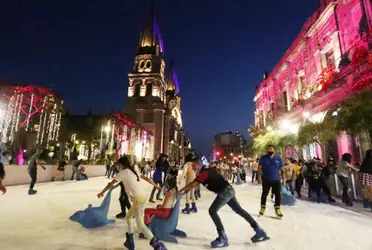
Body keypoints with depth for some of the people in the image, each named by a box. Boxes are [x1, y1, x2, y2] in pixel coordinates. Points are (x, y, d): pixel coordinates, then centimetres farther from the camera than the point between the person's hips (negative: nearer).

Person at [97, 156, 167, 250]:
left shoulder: (123, 172, -4)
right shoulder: (133, 171, 18)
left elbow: (111, 184, 2)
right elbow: (147, 178, 23)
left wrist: (102, 193, 18)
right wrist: (156, 186, 33)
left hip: (138, 199, -9)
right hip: (142, 196, 9)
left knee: (140, 224, -5)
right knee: (128, 216, 24)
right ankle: (130, 242, 32)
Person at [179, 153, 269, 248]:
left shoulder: (204, 173, -16)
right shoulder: (206, 171, 14)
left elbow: (193, 184, -14)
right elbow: (195, 183, 22)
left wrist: (181, 190, -1)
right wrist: (186, 190, 18)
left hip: (225, 191, -10)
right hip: (229, 190, 10)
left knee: (212, 211, -10)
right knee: (239, 210, 16)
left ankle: (223, 239, -5)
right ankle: (260, 232, 26)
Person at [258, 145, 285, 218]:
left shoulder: (278, 158, 0)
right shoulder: (263, 158, -3)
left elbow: (282, 170, 4)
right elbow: (259, 168, -5)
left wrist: (284, 179, 0)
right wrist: (259, 177, -14)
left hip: (276, 180, 1)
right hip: (266, 179, -1)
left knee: (278, 194, 3)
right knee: (264, 194, 9)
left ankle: (277, 208, 19)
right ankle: (263, 207, 24)